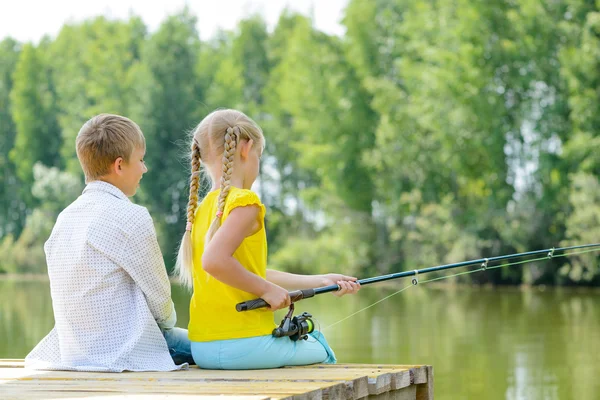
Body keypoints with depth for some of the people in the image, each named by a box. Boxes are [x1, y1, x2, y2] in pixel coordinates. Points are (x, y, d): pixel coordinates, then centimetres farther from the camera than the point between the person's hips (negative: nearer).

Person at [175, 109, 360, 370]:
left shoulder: (203, 208, 13)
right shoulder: (244, 202, -14)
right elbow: (214, 261, -28)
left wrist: (320, 281, 20)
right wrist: (267, 289, -15)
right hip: (243, 345, -8)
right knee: (320, 353, 18)